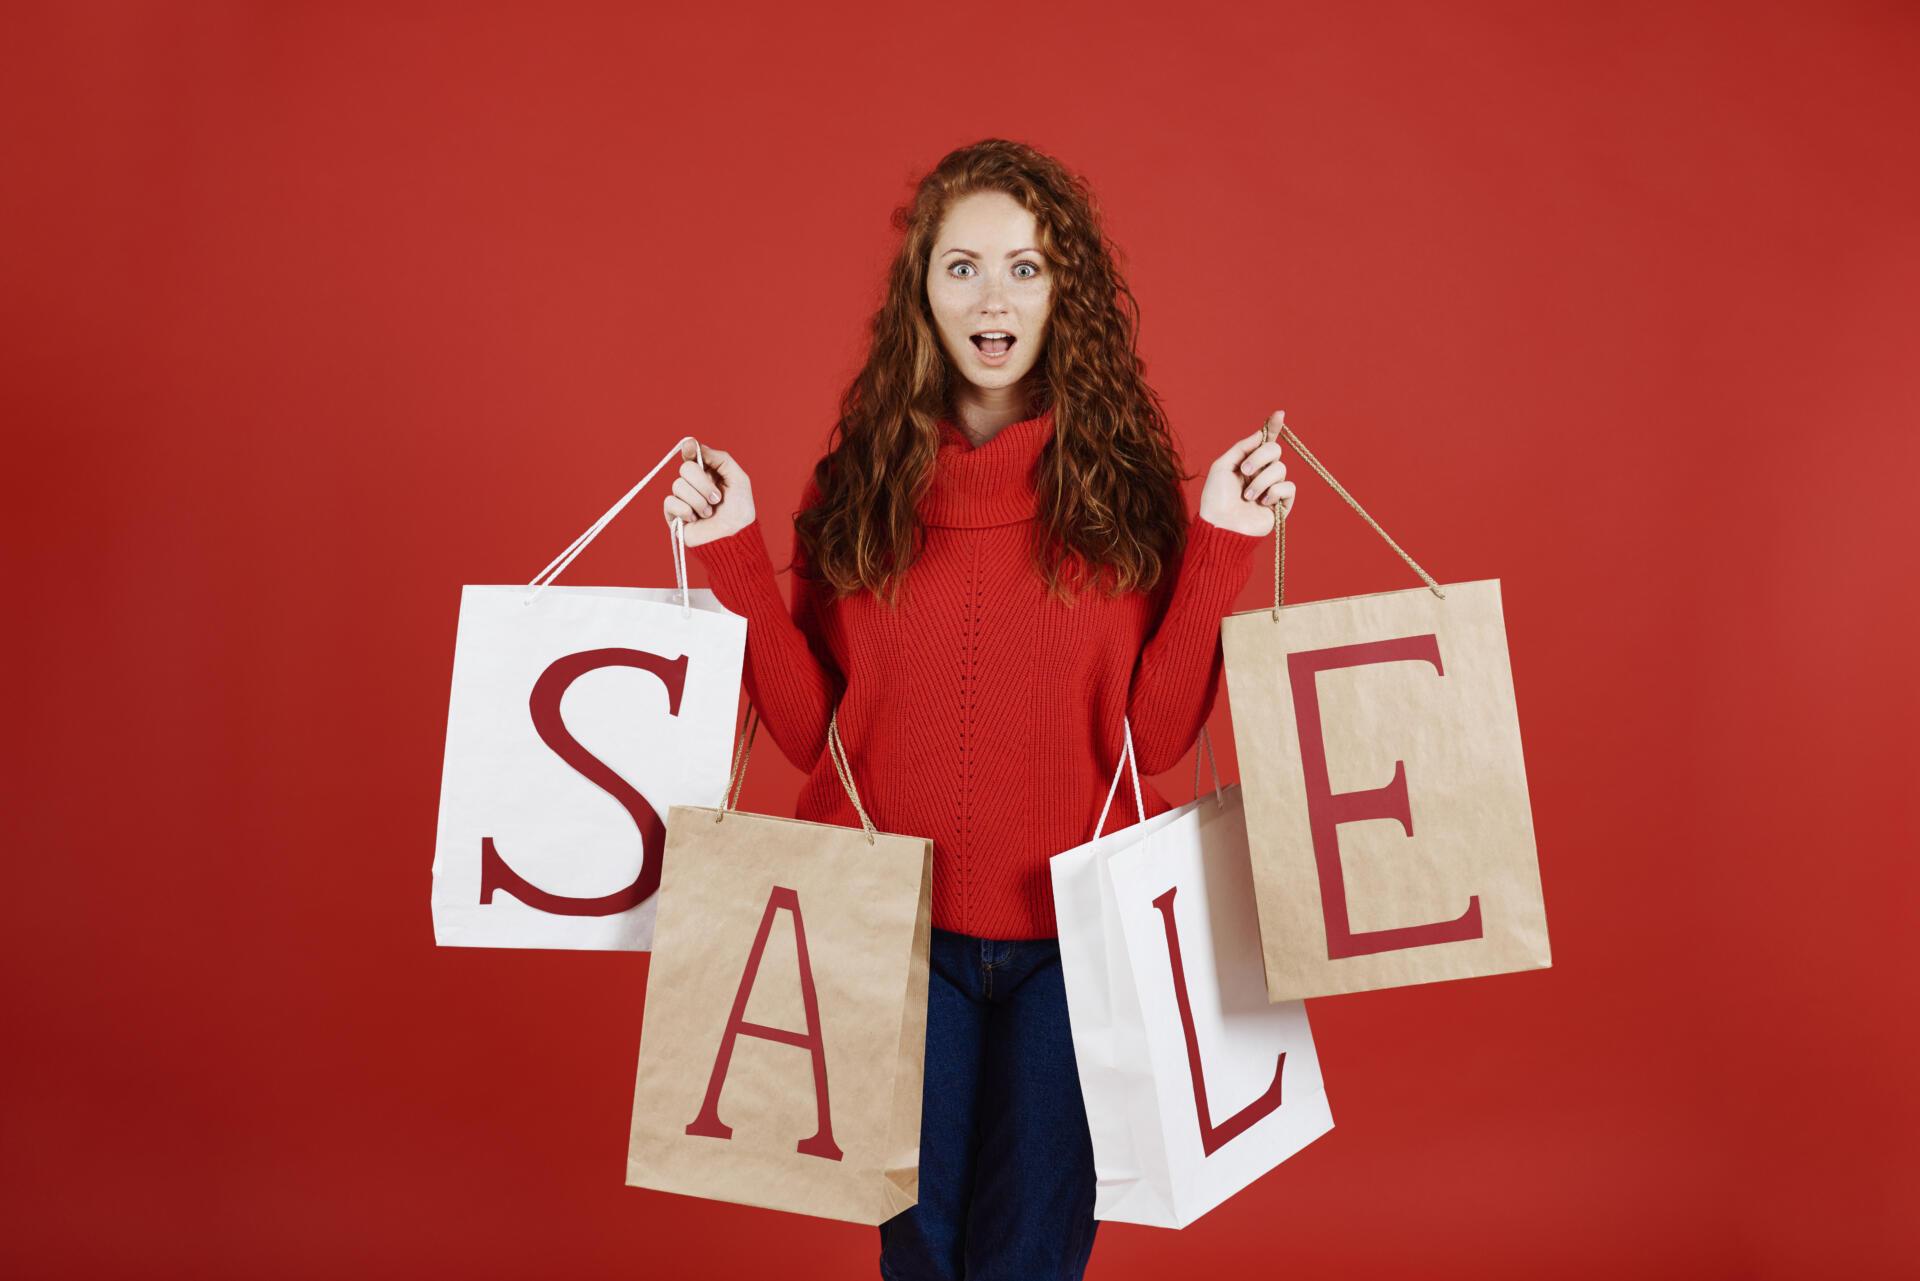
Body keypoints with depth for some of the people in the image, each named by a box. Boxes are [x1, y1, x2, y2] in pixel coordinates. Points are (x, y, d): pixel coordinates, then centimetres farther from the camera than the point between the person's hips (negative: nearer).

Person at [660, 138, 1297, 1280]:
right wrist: (734, 557, -8)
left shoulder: (1125, 479, -3)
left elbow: (1155, 736, -8)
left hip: (1069, 931, -1)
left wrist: (1221, 550, -14)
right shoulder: (861, 479, 0)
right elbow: (811, 727, -2)